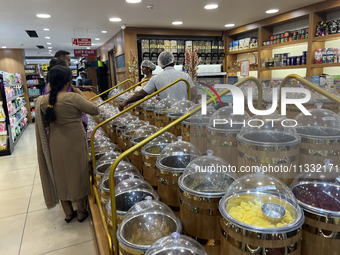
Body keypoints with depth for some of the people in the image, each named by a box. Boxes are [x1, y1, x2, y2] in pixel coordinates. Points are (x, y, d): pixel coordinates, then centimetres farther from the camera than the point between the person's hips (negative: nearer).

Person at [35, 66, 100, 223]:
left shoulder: (43, 101, -3)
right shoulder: (73, 98, -20)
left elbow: (45, 123, 8)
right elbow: (95, 110, -14)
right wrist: (80, 95, -5)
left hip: (55, 144, 5)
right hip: (74, 143, -4)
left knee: (61, 176, 18)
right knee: (78, 175, 13)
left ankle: (68, 213, 32)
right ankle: (81, 212, 28)